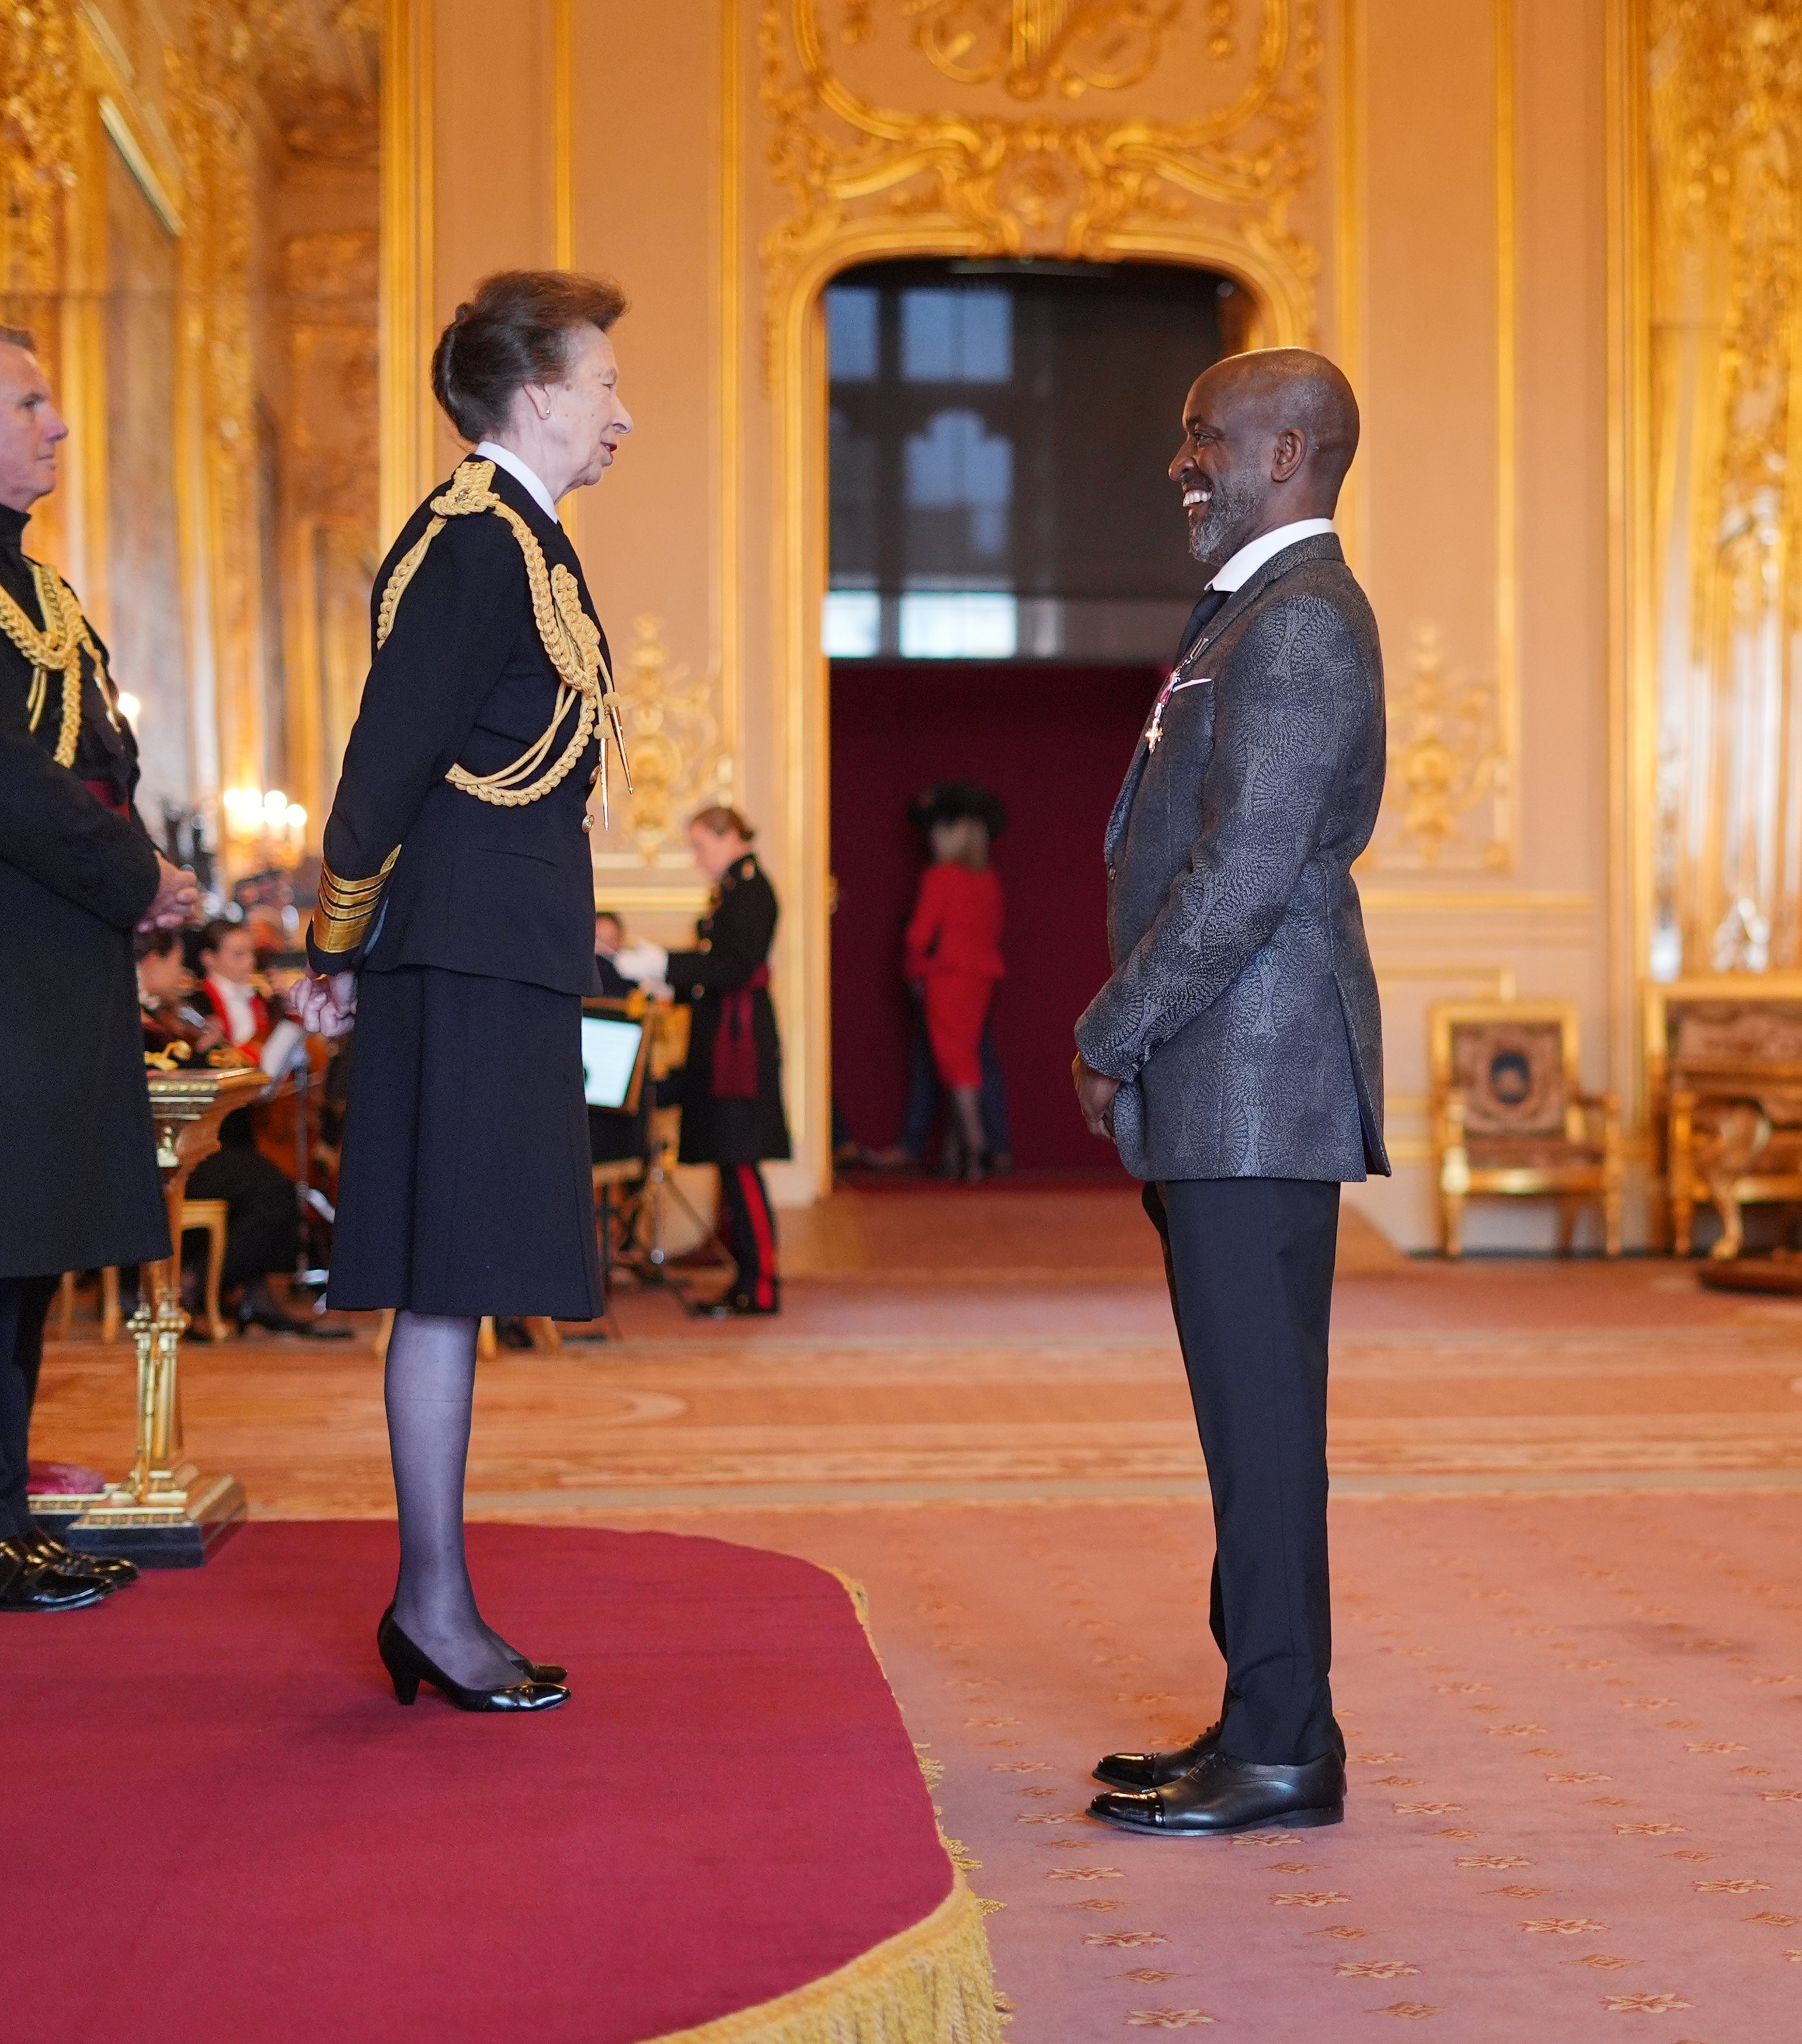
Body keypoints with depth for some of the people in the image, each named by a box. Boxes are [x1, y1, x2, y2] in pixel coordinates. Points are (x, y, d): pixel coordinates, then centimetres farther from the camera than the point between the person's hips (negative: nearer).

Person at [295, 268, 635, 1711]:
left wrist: (352, 955, 17)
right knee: (451, 1284, -6)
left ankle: (434, 1603, 17)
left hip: (507, 957, 10)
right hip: (471, 957, -10)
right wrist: (340, 955, -9)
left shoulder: (519, 540, 19)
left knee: (454, 1288, 11)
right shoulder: (478, 543, -12)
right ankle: (436, 1605, 0)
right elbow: (390, 761, -15)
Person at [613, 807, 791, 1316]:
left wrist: (665, 964, -22)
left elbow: (738, 968, -20)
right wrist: (668, 981, 12)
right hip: (721, 1041, 10)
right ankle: (749, 1277, 15)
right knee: (733, 1163, 10)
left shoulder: (749, 889, -11)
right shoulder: (733, 890, 18)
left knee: (738, 1160, -9)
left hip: (739, 1042, -10)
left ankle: (761, 1286, -6)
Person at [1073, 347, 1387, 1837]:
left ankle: (1282, 1750, 1)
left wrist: (1112, 1038, -11)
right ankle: (1267, 1723, 19)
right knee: (1251, 1415, 12)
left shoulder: (1296, 624, -13)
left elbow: (1243, 876, -20)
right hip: (1229, 1088, 10)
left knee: (1261, 1417, -6)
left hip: (1254, 1083, -10)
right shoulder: (1257, 615, 20)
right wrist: (1134, 1044, 15)